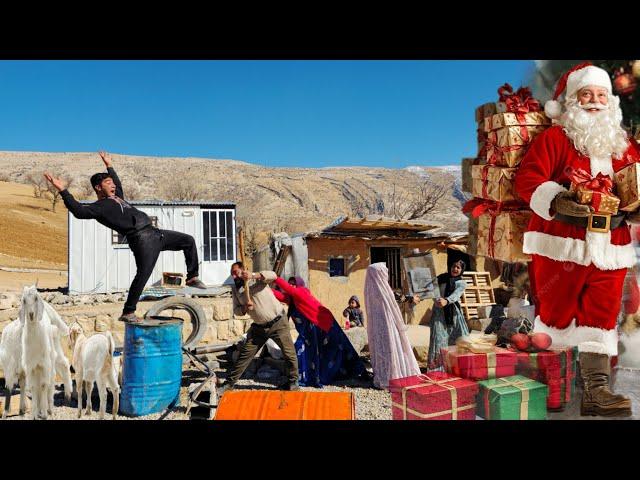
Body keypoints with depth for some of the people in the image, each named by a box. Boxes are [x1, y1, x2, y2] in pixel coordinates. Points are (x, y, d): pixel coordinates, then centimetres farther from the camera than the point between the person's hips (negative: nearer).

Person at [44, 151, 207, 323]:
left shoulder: (117, 197, 26)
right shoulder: (99, 207, 0)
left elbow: (117, 183, 47)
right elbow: (79, 211, -18)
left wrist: (109, 166, 50)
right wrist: (63, 190, -21)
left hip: (155, 233, 9)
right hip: (141, 239, -9)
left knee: (189, 241, 12)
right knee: (143, 274, -19)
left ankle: (192, 277, 20)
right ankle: (128, 313, -9)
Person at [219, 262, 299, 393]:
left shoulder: (257, 278, -11)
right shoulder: (235, 289, 2)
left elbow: (273, 276, -32)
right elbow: (236, 310, 5)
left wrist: (253, 276, -49)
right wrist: (244, 309, -19)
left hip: (278, 323, -4)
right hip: (259, 327, 4)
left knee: (289, 353, 0)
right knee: (245, 354, 2)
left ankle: (293, 381, 20)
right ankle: (229, 383, 12)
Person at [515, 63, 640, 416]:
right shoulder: (553, 138, -1)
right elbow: (527, 179, -12)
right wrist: (556, 201, -27)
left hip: (609, 247, 5)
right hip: (561, 245, -5)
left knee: (601, 315, 3)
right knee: (556, 308, 3)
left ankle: (596, 391, 8)